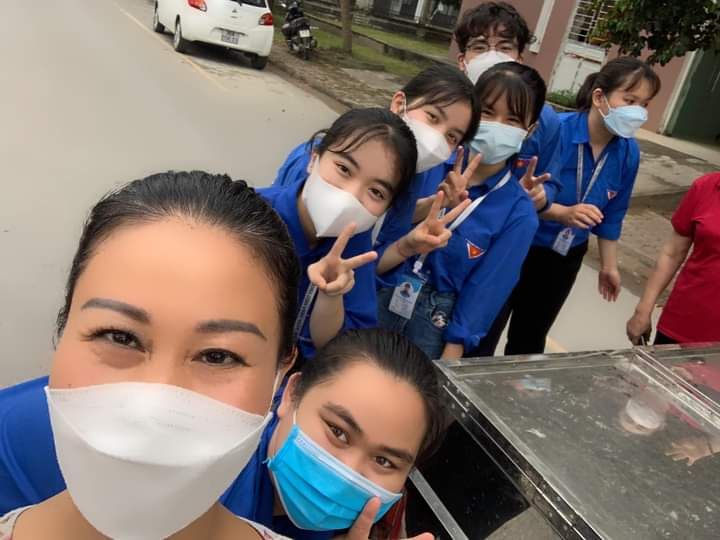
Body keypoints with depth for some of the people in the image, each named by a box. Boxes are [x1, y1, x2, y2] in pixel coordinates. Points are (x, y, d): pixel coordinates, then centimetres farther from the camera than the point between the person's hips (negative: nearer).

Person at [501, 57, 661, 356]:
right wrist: (563, 213, -37)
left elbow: (612, 213, 6)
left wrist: (609, 265, 11)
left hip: (566, 257, 5)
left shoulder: (628, 152, -7)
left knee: (531, 334, 21)